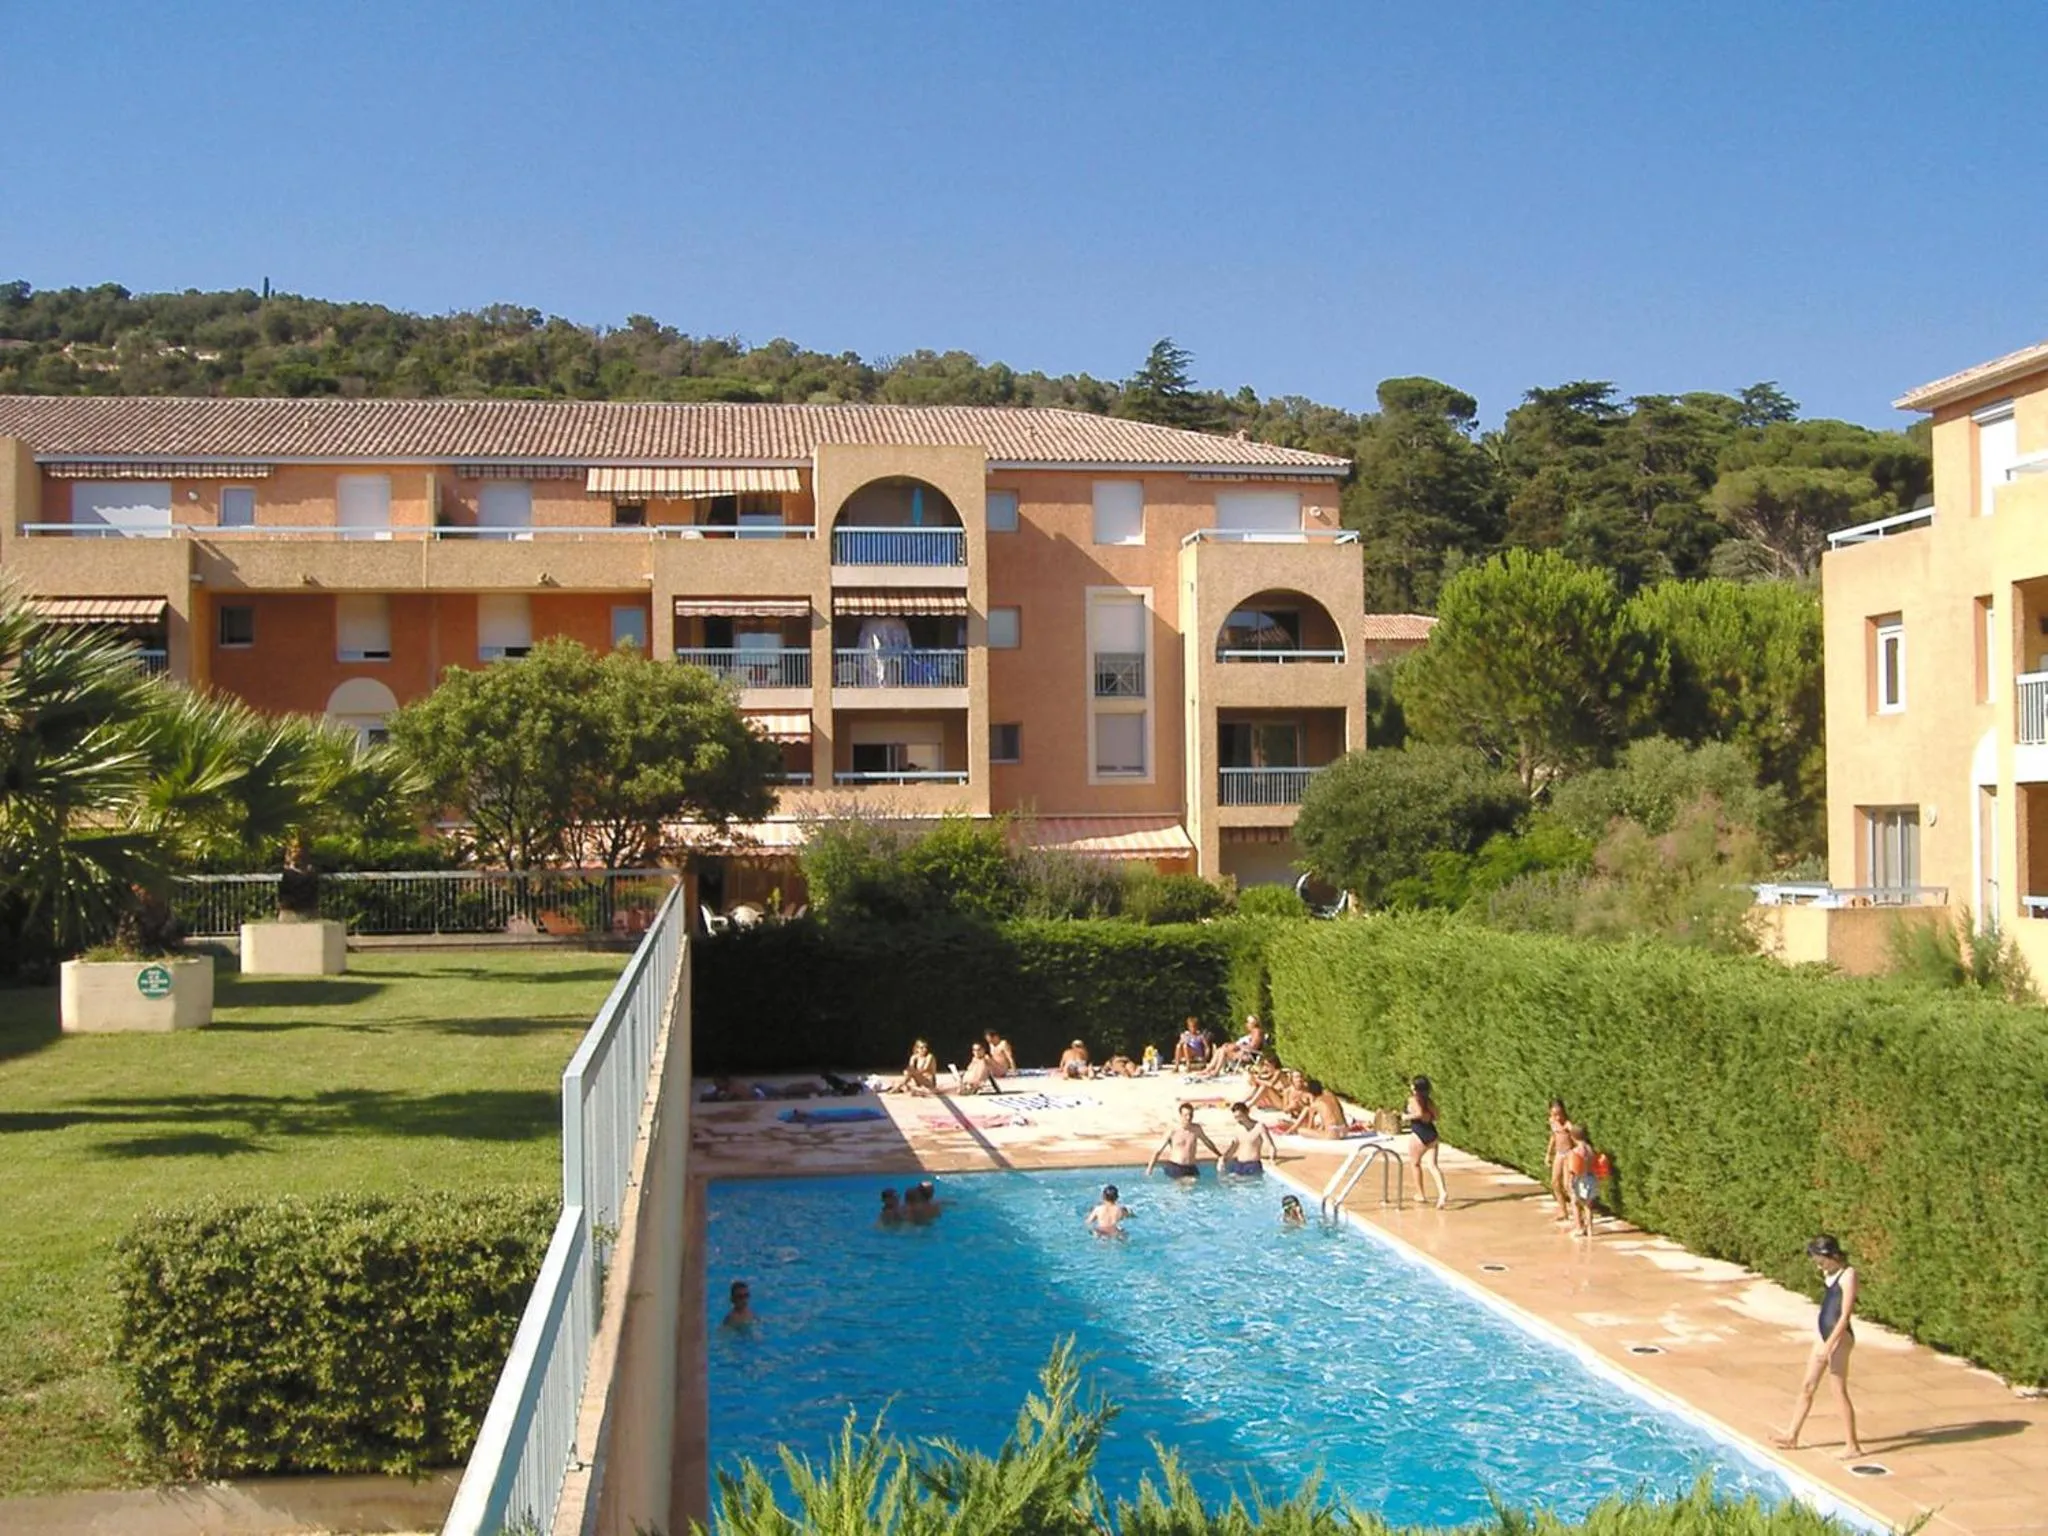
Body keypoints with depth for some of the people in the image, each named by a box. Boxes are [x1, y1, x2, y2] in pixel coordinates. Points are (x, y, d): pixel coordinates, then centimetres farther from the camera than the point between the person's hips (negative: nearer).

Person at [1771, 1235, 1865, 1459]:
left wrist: (1828, 1346, -22)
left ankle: (1852, 1445, 6)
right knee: (1807, 1386, 13)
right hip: (1825, 1336, 9)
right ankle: (1791, 1436, 22)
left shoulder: (1848, 1274, -16)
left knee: (1839, 1391, -3)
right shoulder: (1829, 1274, 10)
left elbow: (1845, 1315, -20)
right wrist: (1826, 1343, 19)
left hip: (1839, 1338, -9)